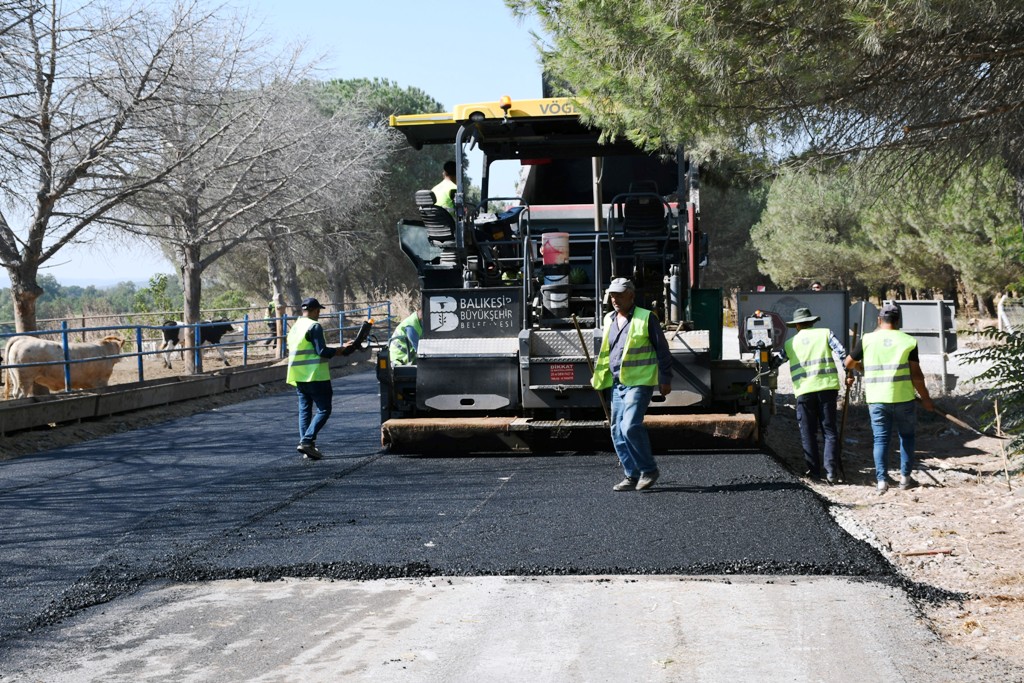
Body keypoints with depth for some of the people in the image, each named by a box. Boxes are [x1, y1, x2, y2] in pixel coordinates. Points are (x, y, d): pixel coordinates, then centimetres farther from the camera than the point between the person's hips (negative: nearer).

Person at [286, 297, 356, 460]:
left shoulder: (295, 327, 16)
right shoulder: (314, 326, -11)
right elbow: (322, 351, -18)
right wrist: (341, 349, -7)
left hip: (298, 377, 8)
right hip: (315, 375, -8)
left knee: (304, 410, 10)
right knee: (323, 410, -5)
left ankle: (306, 444, 5)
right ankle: (307, 441, -17)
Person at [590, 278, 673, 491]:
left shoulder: (646, 318, -5)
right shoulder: (609, 320, 14)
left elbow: (662, 349, -4)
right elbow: (604, 351, 24)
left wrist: (665, 378, -7)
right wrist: (597, 377, 18)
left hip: (639, 382, -7)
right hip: (616, 383, 7)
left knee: (631, 426, -19)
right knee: (618, 431, 5)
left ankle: (649, 470, -3)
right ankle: (632, 476, 14)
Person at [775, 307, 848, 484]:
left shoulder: (790, 343, 12)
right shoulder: (825, 333, 7)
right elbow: (841, 352, -5)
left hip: (804, 391, 0)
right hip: (827, 387, 0)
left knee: (808, 433, 10)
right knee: (829, 431, 4)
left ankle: (814, 470, 8)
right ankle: (831, 470, -8)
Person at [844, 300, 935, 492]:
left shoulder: (867, 340, -1)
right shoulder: (908, 341, -4)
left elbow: (849, 363, 10)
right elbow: (916, 374, -6)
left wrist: (864, 369, 31)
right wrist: (925, 398, 5)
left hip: (876, 399, 1)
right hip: (903, 398, -1)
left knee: (880, 439, 6)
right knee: (906, 436, 15)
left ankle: (881, 480, -1)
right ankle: (905, 477, 15)